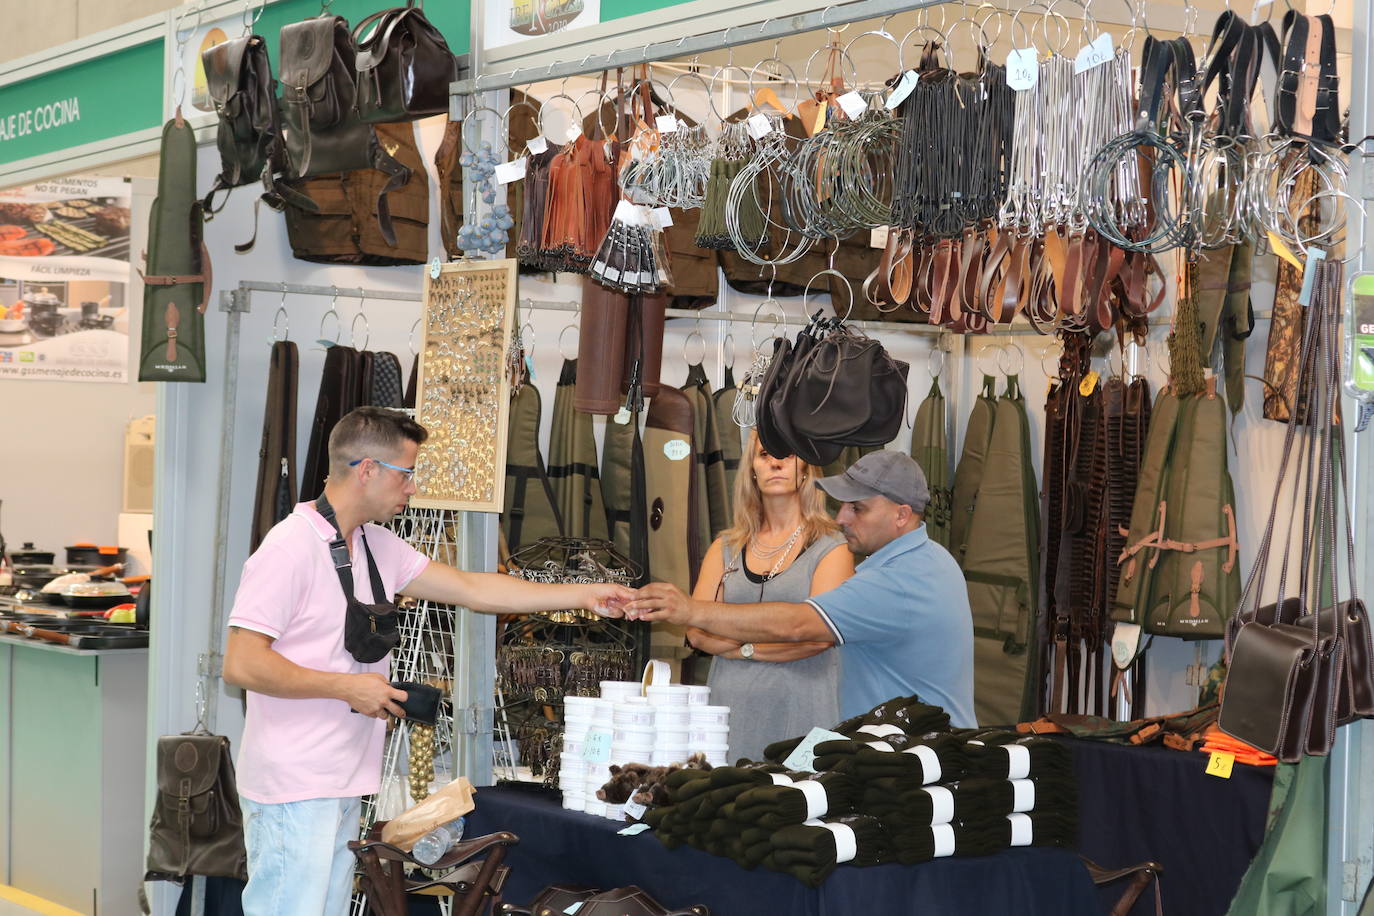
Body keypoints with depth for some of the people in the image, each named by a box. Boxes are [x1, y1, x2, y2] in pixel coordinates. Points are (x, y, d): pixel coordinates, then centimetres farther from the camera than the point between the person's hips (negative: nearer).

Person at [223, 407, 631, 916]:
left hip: (343, 784, 9)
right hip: (294, 790, -9)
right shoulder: (291, 548, -15)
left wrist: (581, 596, 11)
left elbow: (472, 589, 14)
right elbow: (241, 665, -19)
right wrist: (348, 688, -14)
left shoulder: (377, 546, 12)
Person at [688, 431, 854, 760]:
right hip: (729, 705, 3)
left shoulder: (831, 548, 3)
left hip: (800, 707, -3)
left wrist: (746, 647, -1)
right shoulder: (726, 547, 14)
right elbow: (697, 632, 4)